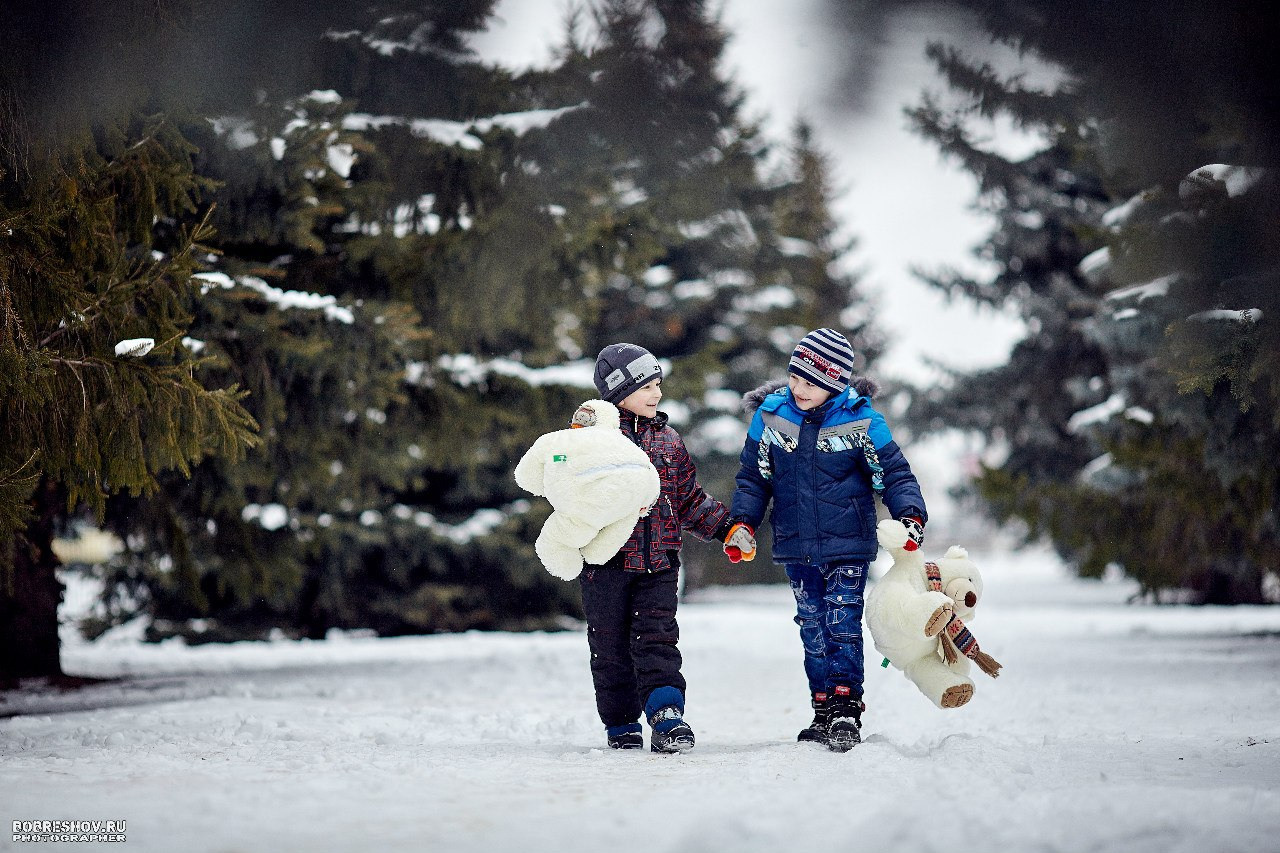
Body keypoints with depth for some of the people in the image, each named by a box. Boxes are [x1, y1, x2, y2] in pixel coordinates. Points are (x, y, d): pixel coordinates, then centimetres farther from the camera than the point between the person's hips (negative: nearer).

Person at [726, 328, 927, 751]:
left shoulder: (860, 421, -10)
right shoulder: (770, 414, -2)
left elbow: (893, 474, -2)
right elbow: (753, 476, 10)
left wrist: (910, 515, -16)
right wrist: (743, 522, 0)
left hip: (848, 545, -3)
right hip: (796, 546, 3)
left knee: (842, 624, -11)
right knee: (813, 627, 7)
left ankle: (846, 708, -10)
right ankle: (824, 713, 12)